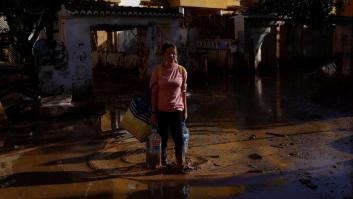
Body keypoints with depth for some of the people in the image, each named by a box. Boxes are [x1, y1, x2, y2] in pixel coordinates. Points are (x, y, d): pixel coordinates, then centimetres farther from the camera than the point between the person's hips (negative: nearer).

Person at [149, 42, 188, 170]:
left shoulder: (181, 71, 0)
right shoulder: (157, 71, -4)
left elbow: (183, 92, 6)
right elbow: (154, 92, -2)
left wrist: (185, 110, 7)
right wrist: (153, 112, -4)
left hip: (177, 110, 1)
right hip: (161, 110, 0)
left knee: (179, 139, -2)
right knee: (163, 138, 9)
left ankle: (180, 164, 14)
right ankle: (163, 163, 26)